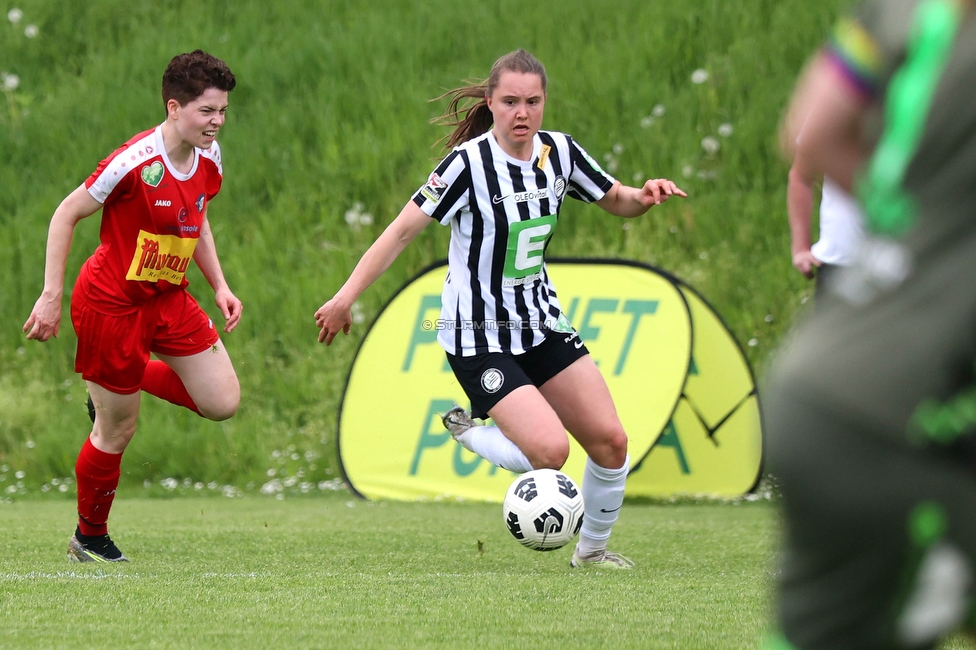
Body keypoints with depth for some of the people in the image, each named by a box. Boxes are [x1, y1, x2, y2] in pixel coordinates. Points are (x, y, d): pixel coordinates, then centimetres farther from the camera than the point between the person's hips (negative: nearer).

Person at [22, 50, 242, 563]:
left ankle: (119, 384, 24)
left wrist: (219, 285, 9)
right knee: (117, 431, 0)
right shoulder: (135, 161, -25)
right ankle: (89, 537, 23)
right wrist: (51, 297, -19)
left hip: (167, 299, 7)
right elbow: (66, 215, -18)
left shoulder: (209, 159, -1)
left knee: (223, 402, 1)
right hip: (110, 303, -7)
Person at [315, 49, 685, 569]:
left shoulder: (560, 152, -1)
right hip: (479, 337, -6)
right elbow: (404, 229, -17)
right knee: (550, 450, -21)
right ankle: (467, 431, 9)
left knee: (611, 442, 0)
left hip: (541, 322, 6)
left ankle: (592, 549, 24)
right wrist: (346, 297, -19)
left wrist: (644, 197, -11)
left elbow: (617, 201, 13)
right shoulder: (469, 163, -19)